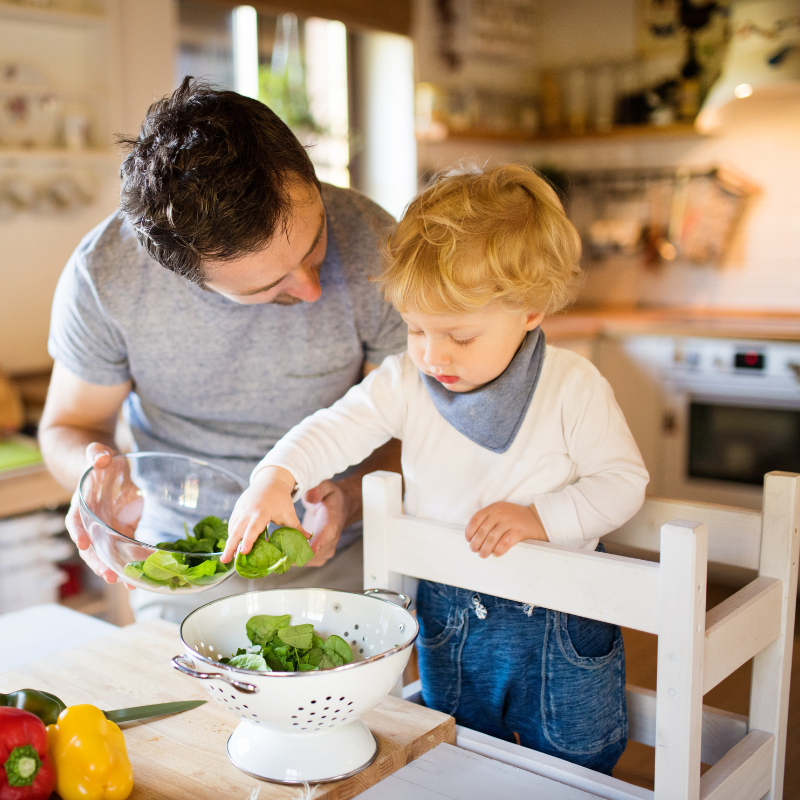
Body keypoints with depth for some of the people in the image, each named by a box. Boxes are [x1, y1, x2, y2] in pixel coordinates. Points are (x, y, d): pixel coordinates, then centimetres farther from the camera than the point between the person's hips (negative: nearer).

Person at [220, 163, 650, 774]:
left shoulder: (573, 387, -17)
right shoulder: (405, 383, -9)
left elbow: (624, 482, -13)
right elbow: (336, 429, -12)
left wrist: (541, 517, -27)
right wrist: (275, 477, -30)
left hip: (562, 622, -3)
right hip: (448, 619, 3)